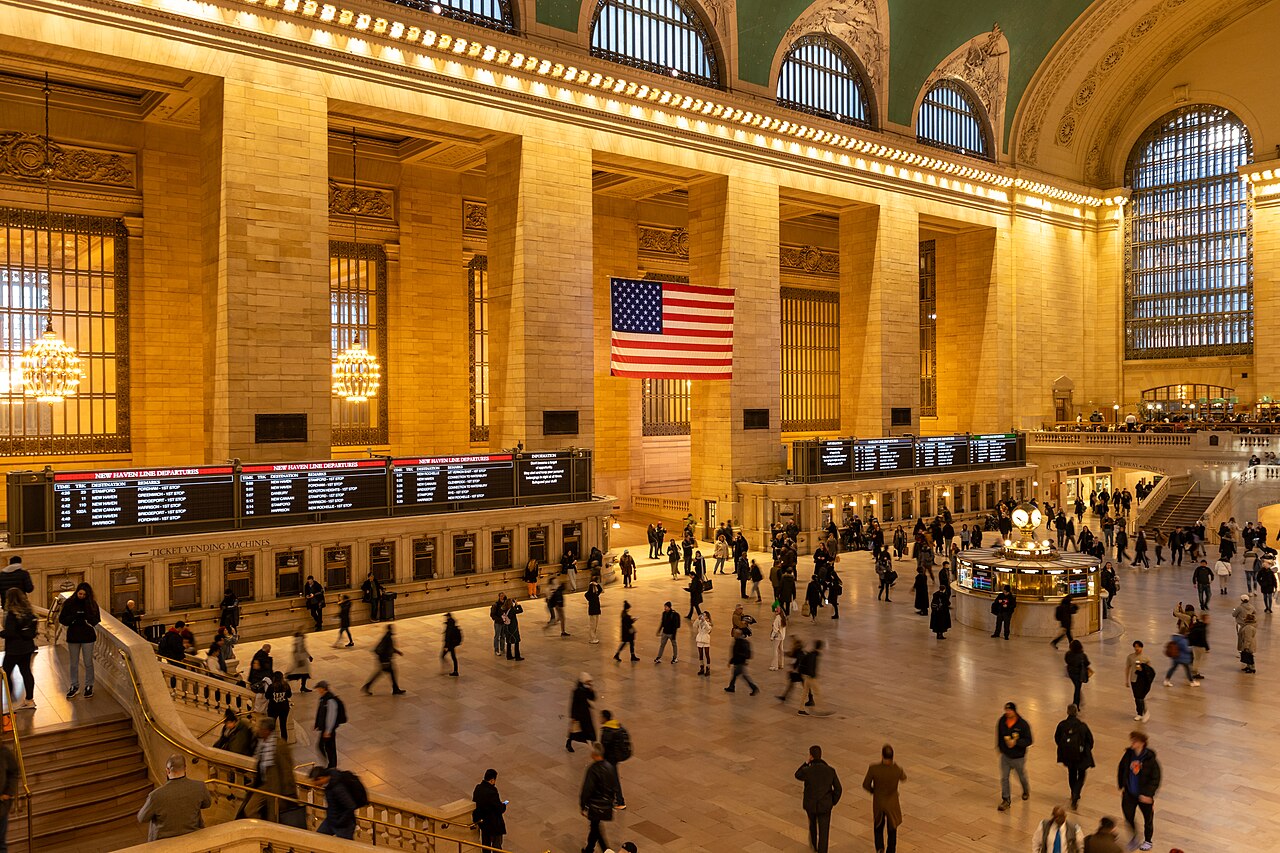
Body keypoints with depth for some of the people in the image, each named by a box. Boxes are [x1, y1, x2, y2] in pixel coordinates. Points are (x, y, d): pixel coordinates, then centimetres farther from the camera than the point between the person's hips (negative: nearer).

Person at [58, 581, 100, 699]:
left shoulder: (92, 604, -3)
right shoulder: (69, 603, -3)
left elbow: (97, 620, -5)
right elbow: (61, 620, -2)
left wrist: (86, 617, -23)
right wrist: (73, 618, -21)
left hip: (87, 637, -1)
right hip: (73, 637, 1)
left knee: (88, 663, 6)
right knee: (74, 663, 12)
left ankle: (89, 686, 18)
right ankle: (74, 686, 23)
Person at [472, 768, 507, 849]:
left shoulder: (478, 787, -8)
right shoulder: (492, 792, -32)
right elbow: (500, 809, -25)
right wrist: (504, 805, -1)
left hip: (482, 821, 7)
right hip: (494, 824, -7)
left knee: (485, 842, 24)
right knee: (496, 844, 11)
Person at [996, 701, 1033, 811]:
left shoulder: (1023, 724, -21)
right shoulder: (1001, 721, -9)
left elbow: (1029, 740, -17)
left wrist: (1016, 742, -30)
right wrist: (999, 748, 16)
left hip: (1018, 757, -2)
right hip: (1005, 756, 3)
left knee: (1022, 776, 20)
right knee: (1004, 778, 2)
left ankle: (1026, 791, 50)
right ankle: (1006, 800, 14)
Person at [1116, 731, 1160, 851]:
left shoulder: (1150, 759, -23)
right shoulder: (1128, 755, -9)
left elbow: (1155, 779, -17)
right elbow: (1121, 770, 6)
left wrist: (1148, 794, -21)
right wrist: (1121, 786, 5)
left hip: (1144, 795, -4)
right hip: (1129, 794, 4)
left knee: (1148, 818, 18)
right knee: (1128, 817, 12)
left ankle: (1147, 841, 40)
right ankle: (1133, 837, 37)